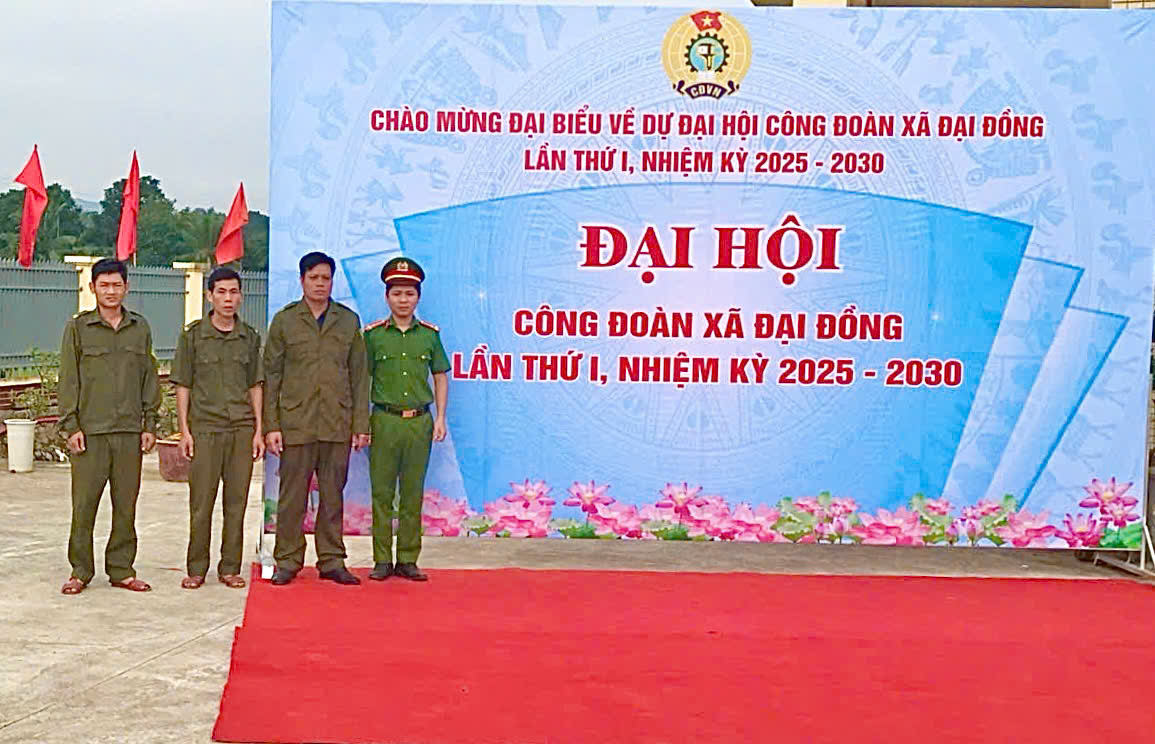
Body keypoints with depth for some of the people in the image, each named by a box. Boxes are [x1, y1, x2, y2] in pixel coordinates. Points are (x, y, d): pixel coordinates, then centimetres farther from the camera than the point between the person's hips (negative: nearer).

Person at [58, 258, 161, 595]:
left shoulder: (140, 328, 10)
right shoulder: (77, 328, 3)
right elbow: (68, 380, 1)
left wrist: (150, 424, 7)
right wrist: (71, 426, -5)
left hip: (130, 431, 2)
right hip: (90, 431, -2)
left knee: (126, 504, 5)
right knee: (84, 504, -1)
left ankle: (121, 569, 15)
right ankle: (80, 571, 11)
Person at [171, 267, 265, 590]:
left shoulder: (250, 337, 9)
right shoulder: (193, 335, 2)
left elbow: (255, 386, 11)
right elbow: (183, 386, 3)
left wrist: (259, 430, 5)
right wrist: (184, 430, -3)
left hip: (242, 429, 2)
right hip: (205, 428, -2)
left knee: (236, 502, 5)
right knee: (201, 503, 0)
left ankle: (230, 568, 13)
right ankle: (196, 569, 10)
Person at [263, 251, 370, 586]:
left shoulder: (349, 321, 10)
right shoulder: (284, 320, 6)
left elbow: (359, 376, 10)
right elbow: (271, 376, 4)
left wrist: (361, 424, 4)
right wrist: (271, 426, -3)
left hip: (337, 425, 2)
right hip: (296, 423, -1)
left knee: (333, 495, 7)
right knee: (292, 496, 2)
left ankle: (332, 560, 16)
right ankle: (287, 561, 13)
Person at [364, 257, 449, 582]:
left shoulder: (430, 335, 7)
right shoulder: (372, 335, 2)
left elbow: (440, 377, 13)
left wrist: (440, 418, 5)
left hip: (420, 421, 1)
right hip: (384, 420, -1)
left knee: (413, 494, 6)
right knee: (382, 493, 2)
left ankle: (408, 560, 13)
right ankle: (382, 560, 9)